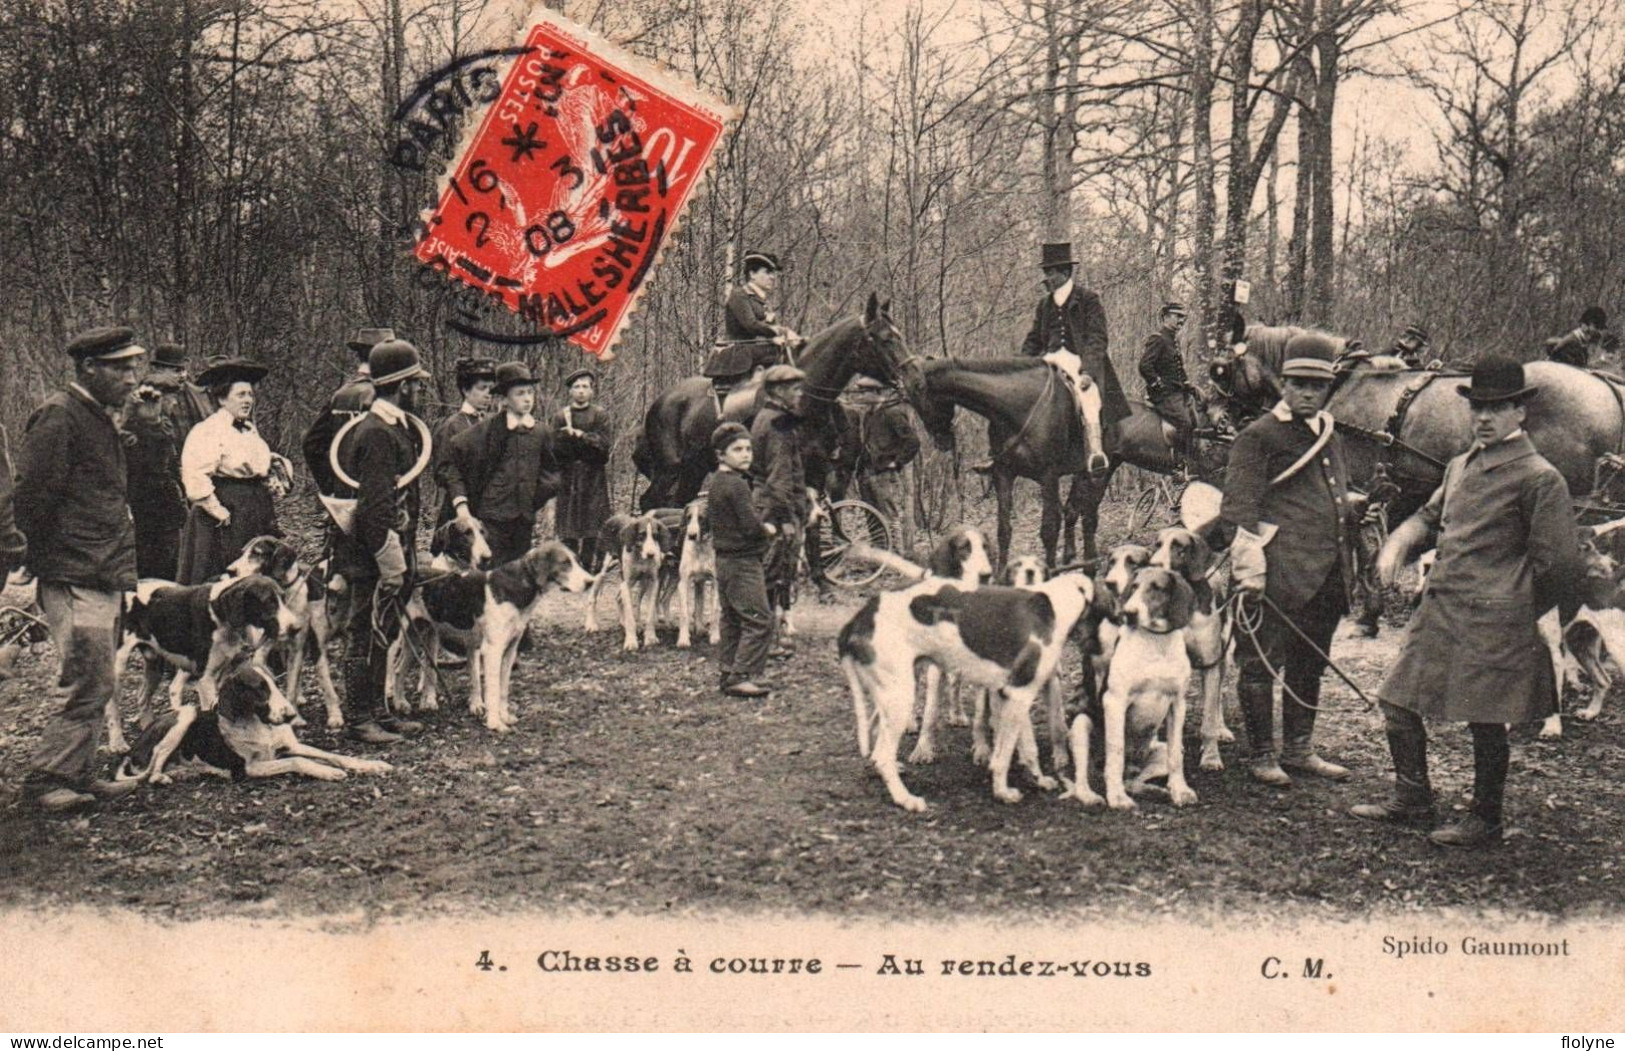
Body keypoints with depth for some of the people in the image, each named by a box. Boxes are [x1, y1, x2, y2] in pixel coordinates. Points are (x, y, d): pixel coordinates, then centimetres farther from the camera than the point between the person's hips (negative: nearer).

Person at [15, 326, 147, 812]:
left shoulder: (101, 418, 19)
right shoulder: (58, 417, -12)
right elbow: (32, 496, -16)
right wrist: (47, 559, -10)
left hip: (103, 577, 10)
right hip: (74, 578, -10)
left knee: (95, 686, 14)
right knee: (88, 685, -10)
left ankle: (78, 776, 22)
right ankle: (46, 781, -1)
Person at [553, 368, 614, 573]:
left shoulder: (600, 416, 7)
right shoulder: (562, 416, 9)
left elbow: (606, 443, -7)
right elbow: (557, 447, -1)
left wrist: (580, 435, -11)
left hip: (595, 479, -1)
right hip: (568, 479, 1)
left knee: (594, 531, -3)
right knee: (568, 533, -2)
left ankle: (593, 570, 2)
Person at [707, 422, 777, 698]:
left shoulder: (711, 482, 12)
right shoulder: (736, 484, -18)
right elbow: (751, 526, -23)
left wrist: (761, 526, 15)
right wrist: (768, 529, -1)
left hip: (723, 559, 10)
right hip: (743, 562, -10)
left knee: (731, 619, 16)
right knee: (759, 621, -9)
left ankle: (727, 673, 19)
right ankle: (741, 677, -13)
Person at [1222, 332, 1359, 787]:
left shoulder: (1330, 436, 18)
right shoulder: (1258, 436, -6)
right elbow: (1240, 505, -13)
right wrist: (1249, 564, -21)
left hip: (1326, 575, 8)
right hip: (1279, 572, -8)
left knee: (1310, 663, 15)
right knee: (1263, 663, -1)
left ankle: (1299, 750, 26)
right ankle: (1262, 756, 8)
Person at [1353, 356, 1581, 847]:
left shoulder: (1538, 477, -8)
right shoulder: (1460, 466, 14)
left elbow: (1560, 561, -7)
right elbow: (1429, 516, 29)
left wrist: (1519, 611, 1)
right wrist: (1397, 545, 9)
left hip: (1490, 623, -8)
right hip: (1438, 613, 8)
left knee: (1485, 721, 1)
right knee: (1398, 702, 9)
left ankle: (1485, 820, 18)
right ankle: (1412, 801, 25)